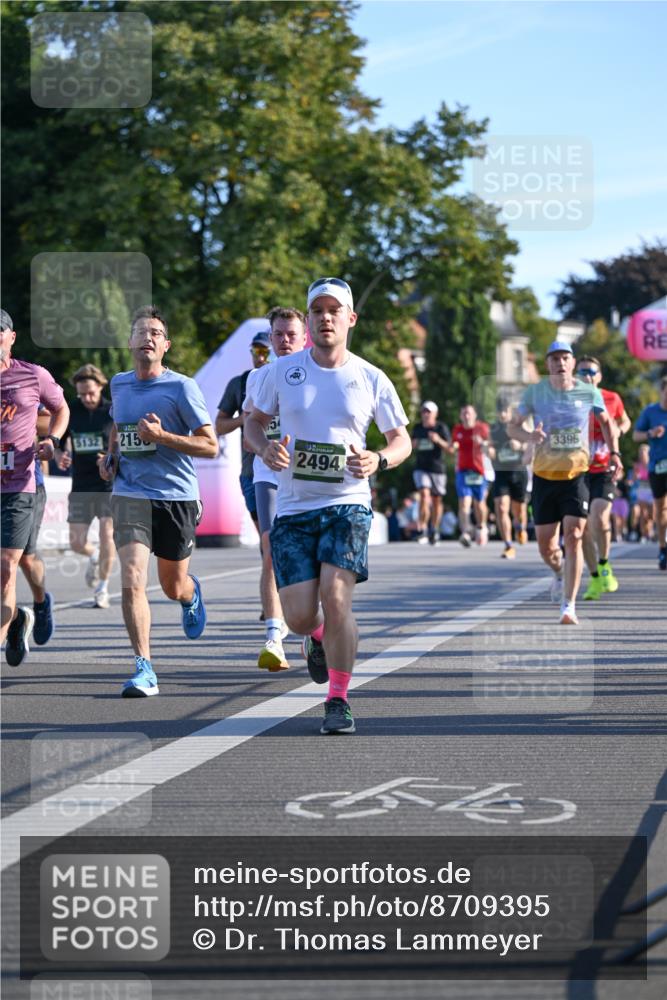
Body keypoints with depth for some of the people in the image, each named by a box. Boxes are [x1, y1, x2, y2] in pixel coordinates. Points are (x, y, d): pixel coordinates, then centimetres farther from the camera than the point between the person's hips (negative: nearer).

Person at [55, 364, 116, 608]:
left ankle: (102, 588, 1)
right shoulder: (70, 412, 4)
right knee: (77, 543, 0)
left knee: (107, 535, -15)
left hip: (110, 484, -3)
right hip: (81, 487, 3)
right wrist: (59, 456, -7)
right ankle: (94, 558, 37)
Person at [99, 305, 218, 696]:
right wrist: (111, 456, 11)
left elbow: (210, 446, -8)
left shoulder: (182, 387, -8)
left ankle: (193, 594, 53)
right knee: (132, 582, -17)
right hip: (131, 495, 2)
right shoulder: (119, 384, 8)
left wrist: (162, 436, -20)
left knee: (173, 587, 14)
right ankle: (145, 668, -14)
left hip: (177, 496, -2)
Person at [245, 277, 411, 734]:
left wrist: (378, 460, -11)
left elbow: (402, 440, 11)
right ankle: (319, 637, 35)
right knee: (299, 616, -5)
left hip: (347, 504, -1)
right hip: (292, 508, 2)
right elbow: (255, 420, 17)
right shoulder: (283, 371, 4)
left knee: (336, 597, -19)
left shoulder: (372, 379, 2)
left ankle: (338, 701, -4)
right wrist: (266, 448, -5)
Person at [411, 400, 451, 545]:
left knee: (437, 500, 8)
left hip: (437, 468, -1)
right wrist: (413, 445, 0)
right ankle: (422, 529, -18)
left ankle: (434, 531, 25)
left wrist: (439, 440, -23)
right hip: (421, 468, 1)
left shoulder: (441, 428, -3)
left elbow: (450, 450, -7)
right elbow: (413, 445, 24)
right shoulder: (417, 428, 7)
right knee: (424, 494, -19)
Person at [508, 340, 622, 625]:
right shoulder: (534, 392, -2)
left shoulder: (589, 393, -1)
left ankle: (569, 606, -13)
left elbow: (607, 422, 16)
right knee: (546, 546, 6)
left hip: (577, 475, -1)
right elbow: (512, 426, 4)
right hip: (544, 476, 1)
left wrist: (614, 454, 5)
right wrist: (529, 436, -18)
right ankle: (559, 573, 42)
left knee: (573, 537, -16)